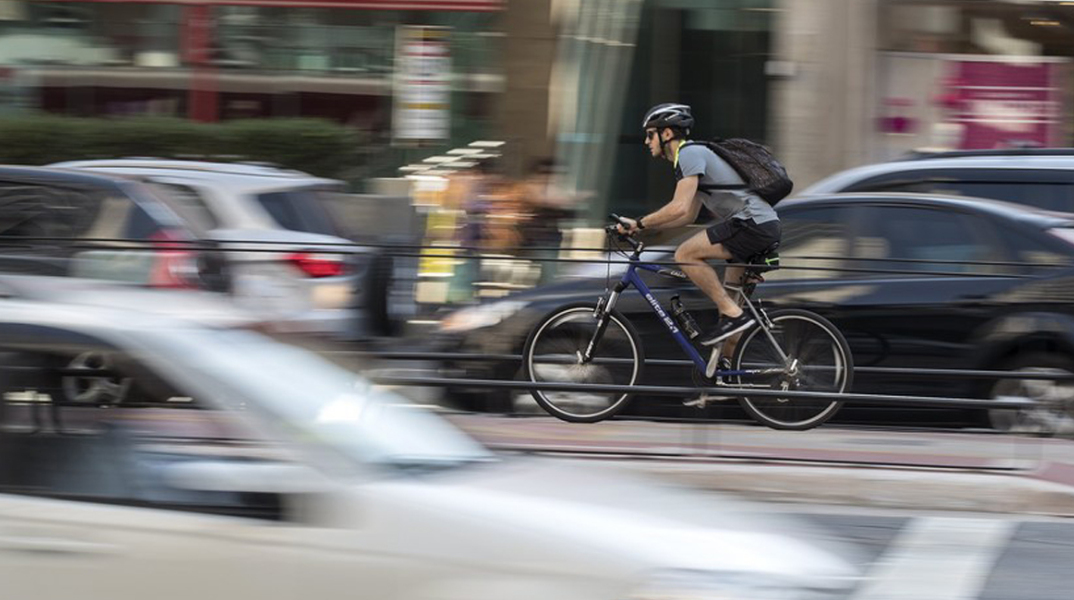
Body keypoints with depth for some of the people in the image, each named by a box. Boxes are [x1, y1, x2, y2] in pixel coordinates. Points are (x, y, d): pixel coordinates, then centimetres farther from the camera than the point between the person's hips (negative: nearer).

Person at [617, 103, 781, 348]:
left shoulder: (689, 153, -8)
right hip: (765, 227, 10)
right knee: (729, 295, 13)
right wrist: (643, 226, 23)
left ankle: (734, 314, -14)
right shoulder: (693, 154, 24)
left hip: (753, 223, -10)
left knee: (685, 254, -16)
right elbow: (689, 215, 28)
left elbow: (680, 207, -19)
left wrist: (639, 224, -10)